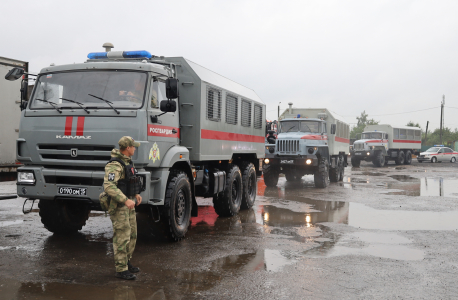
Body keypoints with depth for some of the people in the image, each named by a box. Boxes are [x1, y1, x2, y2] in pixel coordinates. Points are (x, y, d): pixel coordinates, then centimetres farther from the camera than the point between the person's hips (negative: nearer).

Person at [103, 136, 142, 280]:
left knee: (132, 234, 16)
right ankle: (121, 269, 3)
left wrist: (136, 194, 14)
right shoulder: (115, 164, -19)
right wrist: (126, 200, -31)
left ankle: (126, 262, 30)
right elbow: (108, 186, -28)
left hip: (128, 204, 10)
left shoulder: (128, 161, 12)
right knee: (122, 237, -5)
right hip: (118, 205, -10)